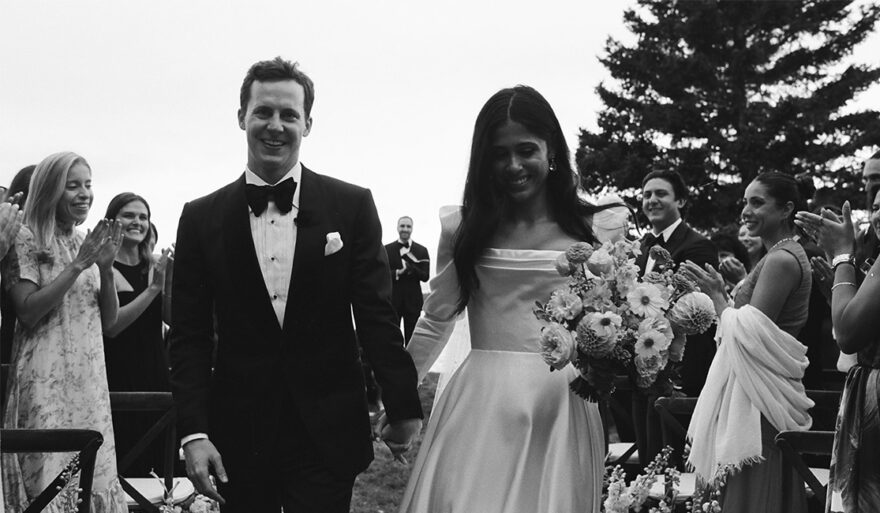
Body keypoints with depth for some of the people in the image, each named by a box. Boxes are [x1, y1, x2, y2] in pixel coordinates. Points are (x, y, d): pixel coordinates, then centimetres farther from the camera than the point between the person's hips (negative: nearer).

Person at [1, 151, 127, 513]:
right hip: (45, 380, -6)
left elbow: (109, 320, 11)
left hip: (90, 378, 6)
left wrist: (106, 268, -5)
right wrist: (79, 265, -16)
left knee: (93, 472, 5)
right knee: (49, 473, -7)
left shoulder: (88, 242, 13)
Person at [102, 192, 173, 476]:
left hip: (156, 370, 5)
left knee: (159, 459, 6)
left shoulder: (155, 265, 8)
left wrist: (169, 283, -13)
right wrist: (153, 288, -18)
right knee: (126, 465, -3)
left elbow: (175, 320, 3)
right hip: (119, 374, -5)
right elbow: (110, 327, -15)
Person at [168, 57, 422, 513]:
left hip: (327, 438, -1)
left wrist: (404, 409, 1)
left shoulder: (352, 206, 1)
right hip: (238, 437, 1)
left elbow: (376, 316, 2)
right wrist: (194, 432, -6)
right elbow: (189, 336, 3)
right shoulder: (202, 219, 4)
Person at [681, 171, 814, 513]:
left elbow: (748, 338, -20)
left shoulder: (781, 260, -16)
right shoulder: (789, 252, 15)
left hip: (760, 395, -10)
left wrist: (716, 294, -8)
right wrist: (720, 292, 10)